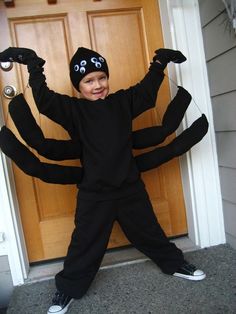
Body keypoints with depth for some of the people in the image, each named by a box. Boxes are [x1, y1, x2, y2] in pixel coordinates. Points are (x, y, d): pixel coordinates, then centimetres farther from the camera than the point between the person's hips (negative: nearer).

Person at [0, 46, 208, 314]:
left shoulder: (122, 101, 3)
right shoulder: (73, 109, -5)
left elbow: (147, 90, 12)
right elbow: (45, 101, -14)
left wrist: (159, 63, 9)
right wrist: (34, 70, -19)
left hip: (131, 187, 3)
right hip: (94, 193, -2)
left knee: (149, 232, 20)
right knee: (85, 243, 10)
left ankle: (174, 264, 44)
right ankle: (67, 289, 32)